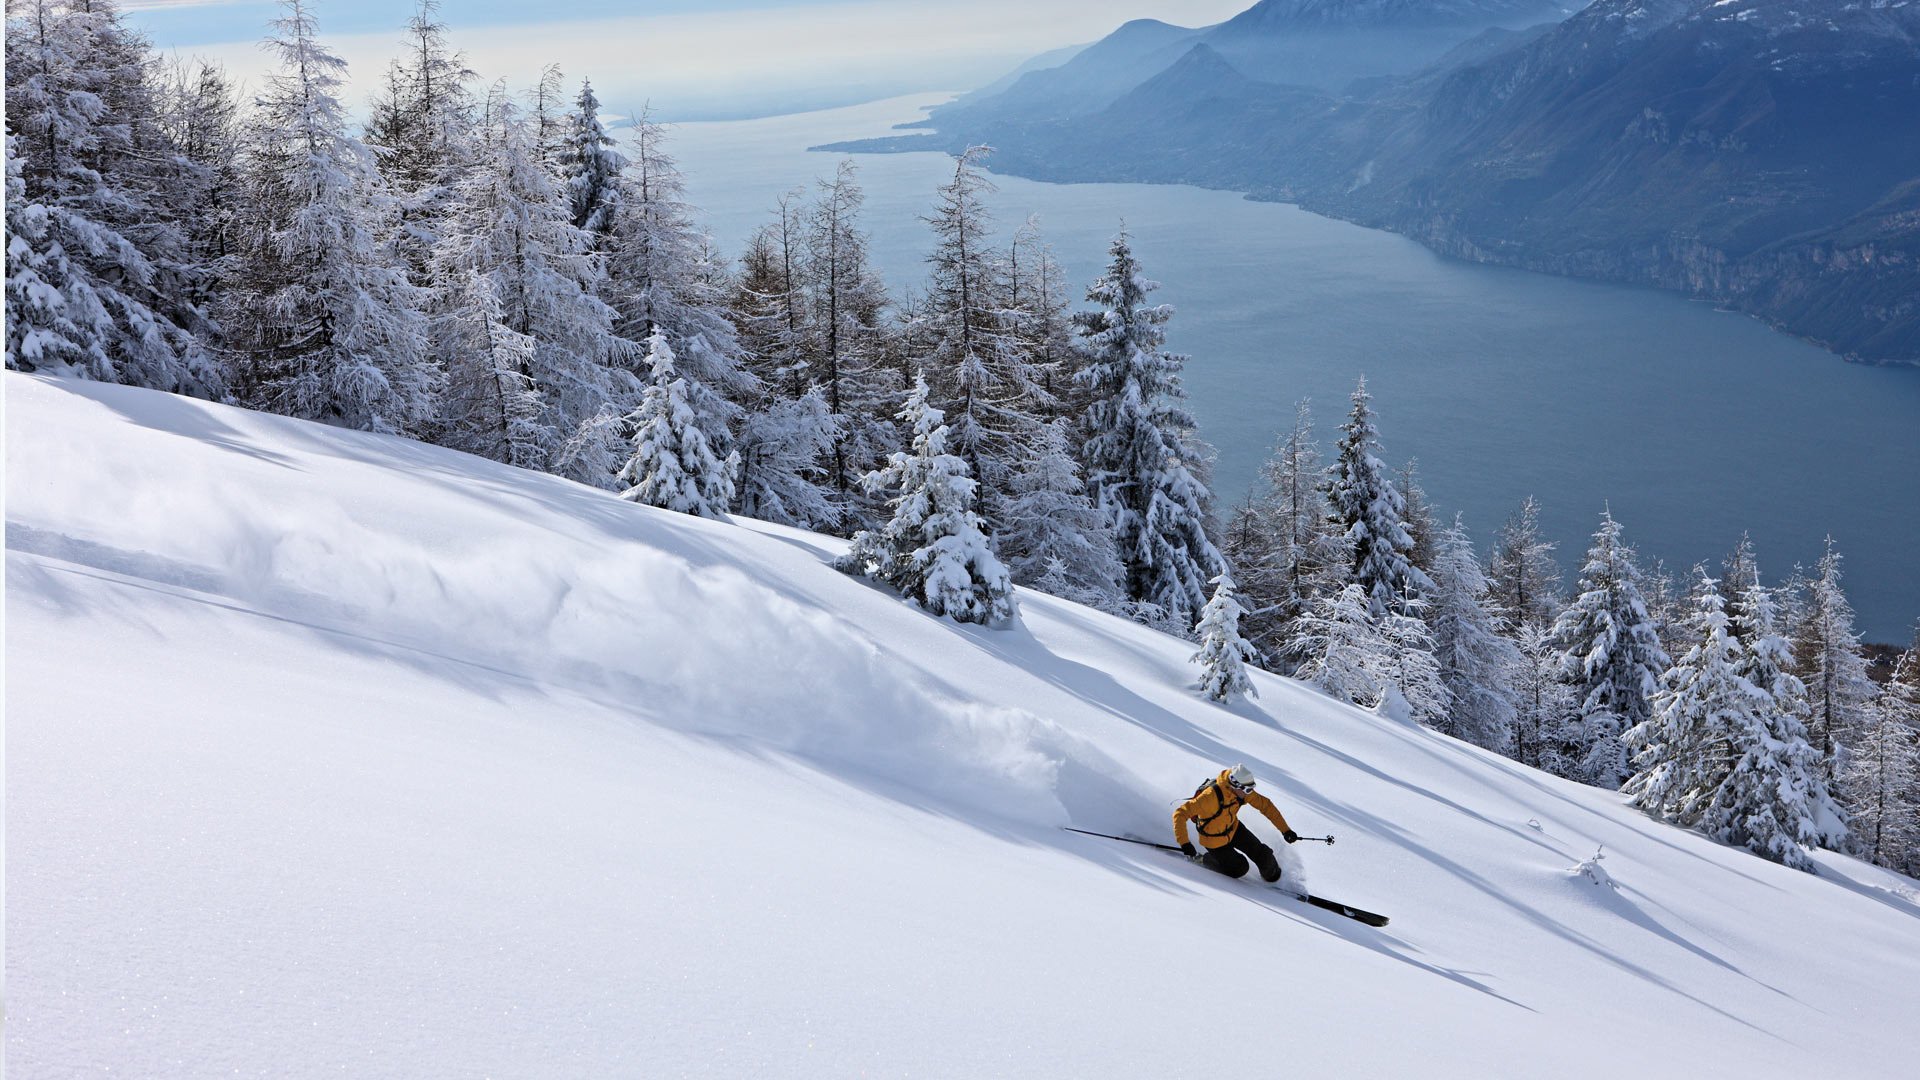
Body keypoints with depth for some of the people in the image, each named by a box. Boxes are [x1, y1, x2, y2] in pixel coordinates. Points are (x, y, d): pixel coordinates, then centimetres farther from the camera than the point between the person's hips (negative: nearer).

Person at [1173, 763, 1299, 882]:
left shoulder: (1241, 790, -19)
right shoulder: (1212, 795, -39)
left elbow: (1265, 805, -6)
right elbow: (1180, 814, -39)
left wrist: (1285, 830, -8)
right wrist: (1184, 843, -45)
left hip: (1234, 829, 5)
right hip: (1215, 840, -5)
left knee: (1261, 854, 0)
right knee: (1239, 868, 0)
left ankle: (1277, 878, 29)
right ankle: (1202, 860, 17)